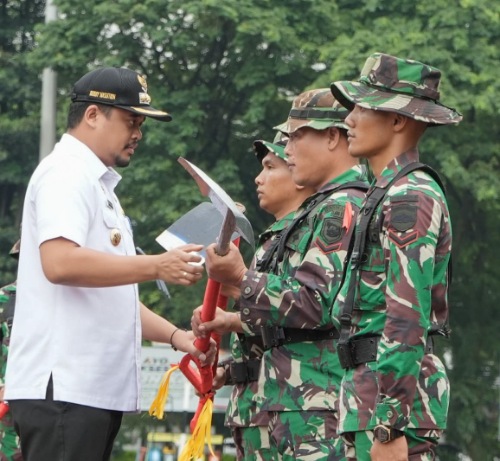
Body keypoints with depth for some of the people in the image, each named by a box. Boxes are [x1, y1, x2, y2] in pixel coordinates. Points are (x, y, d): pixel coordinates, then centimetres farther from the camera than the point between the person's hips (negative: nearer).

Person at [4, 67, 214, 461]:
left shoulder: (97, 184, 25)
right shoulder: (66, 174, -6)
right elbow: (60, 262, -24)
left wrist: (176, 336, 15)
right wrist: (156, 267, -22)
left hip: (97, 390, 10)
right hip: (62, 388, -10)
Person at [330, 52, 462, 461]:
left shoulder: (410, 198, -12)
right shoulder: (390, 193, 20)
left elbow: (406, 322, -19)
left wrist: (390, 428, -23)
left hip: (395, 396, -10)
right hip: (370, 391, 10)